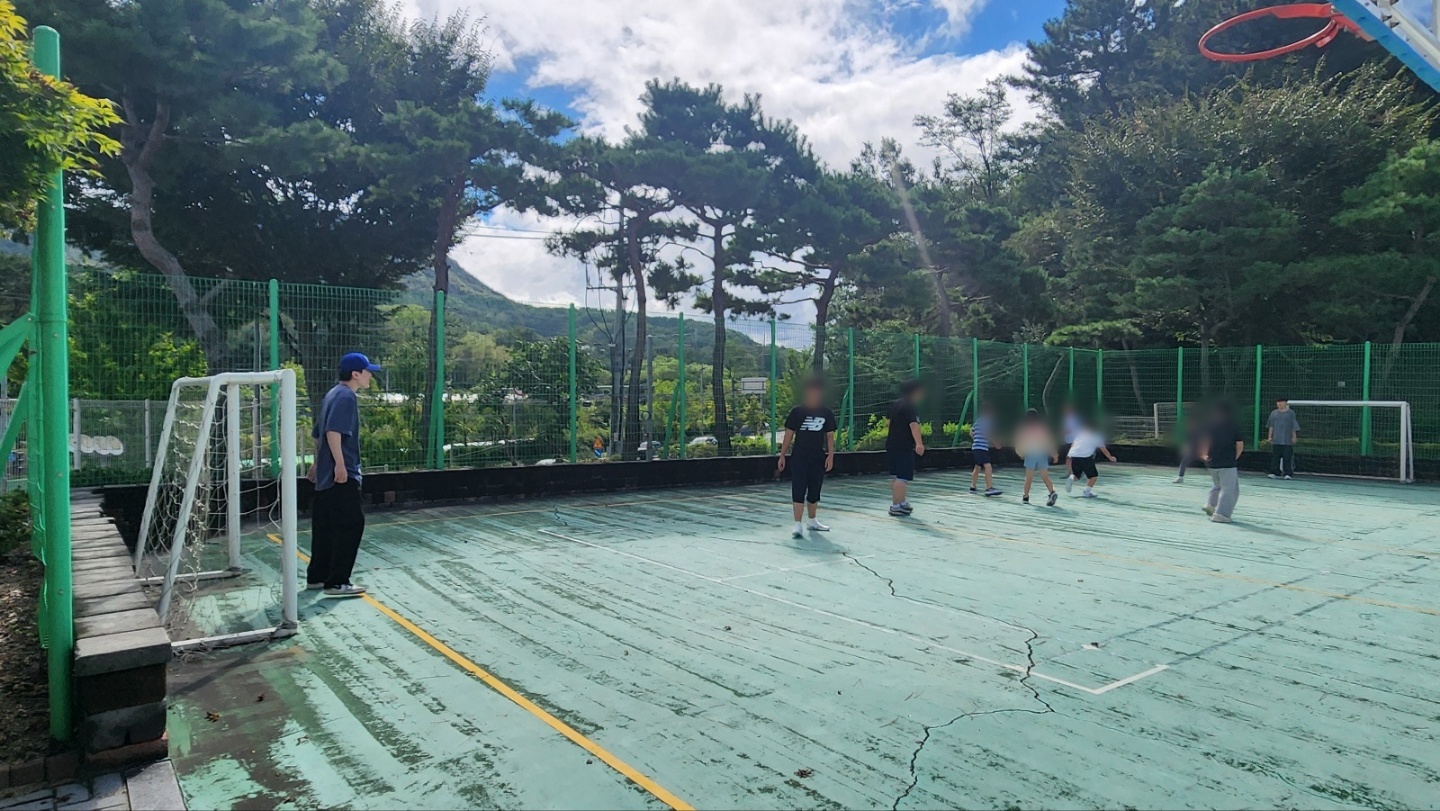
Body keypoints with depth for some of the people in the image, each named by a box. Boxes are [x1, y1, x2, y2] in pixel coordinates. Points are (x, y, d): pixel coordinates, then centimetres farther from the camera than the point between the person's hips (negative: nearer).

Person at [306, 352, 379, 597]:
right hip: (342, 474, -10)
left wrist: (317, 464, 30)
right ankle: (337, 582, -6)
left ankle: (317, 576, 24)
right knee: (351, 525, -8)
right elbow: (333, 432, -24)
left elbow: (318, 434, 24)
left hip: (326, 474, 10)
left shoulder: (332, 395, 18)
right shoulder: (346, 396, -12)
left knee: (324, 526, 15)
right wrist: (340, 464, -26)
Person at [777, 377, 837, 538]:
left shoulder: (827, 413, 5)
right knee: (798, 490, -8)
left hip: (818, 458, 3)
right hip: (799, 458, -3)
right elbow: (789, 434, 1)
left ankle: (812, 521, 30)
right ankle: (798, 525, -8)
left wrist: (830, 455, -2)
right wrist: (782, 455, -1)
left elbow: (830, 436, 8)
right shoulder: (797, 411, -2)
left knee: (814, 491, 13)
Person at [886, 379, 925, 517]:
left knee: (897, 476, 18)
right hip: (904, 447, -10)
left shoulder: (895, 404, 15)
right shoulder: (911, 406, -13)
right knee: (903, 477, -7)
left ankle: (902, 502, 30)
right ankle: (896, 507, -8)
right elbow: (914, 425, -29)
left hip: (891, 444, 10)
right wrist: (919, 443, -41)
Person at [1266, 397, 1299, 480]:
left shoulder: (1291, 413, 3)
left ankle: (1288, 473, 1)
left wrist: (1294, 437, -1)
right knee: (1275, 456, 2)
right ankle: (1275, 473, 6)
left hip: (1287, 440, -2)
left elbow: (1294, 427, 3)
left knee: (1287, 457, -3)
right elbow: (1271, 426, 12)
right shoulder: (1274, 413, 10)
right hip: (1276, 440, 2)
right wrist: (1270, 436, 8)